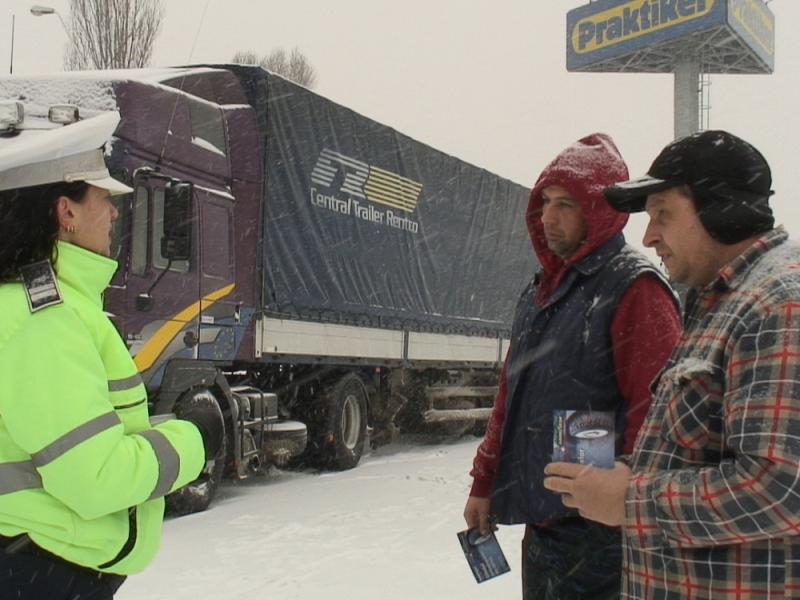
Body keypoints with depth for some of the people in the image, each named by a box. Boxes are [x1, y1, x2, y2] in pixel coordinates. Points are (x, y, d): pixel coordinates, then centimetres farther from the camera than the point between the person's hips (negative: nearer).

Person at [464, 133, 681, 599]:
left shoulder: (635, 288, -11)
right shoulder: (541, 290, 16)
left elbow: (654, 409, -17)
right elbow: (510, 395, 20)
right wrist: (484, 484, 19)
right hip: (540, 523, 8)